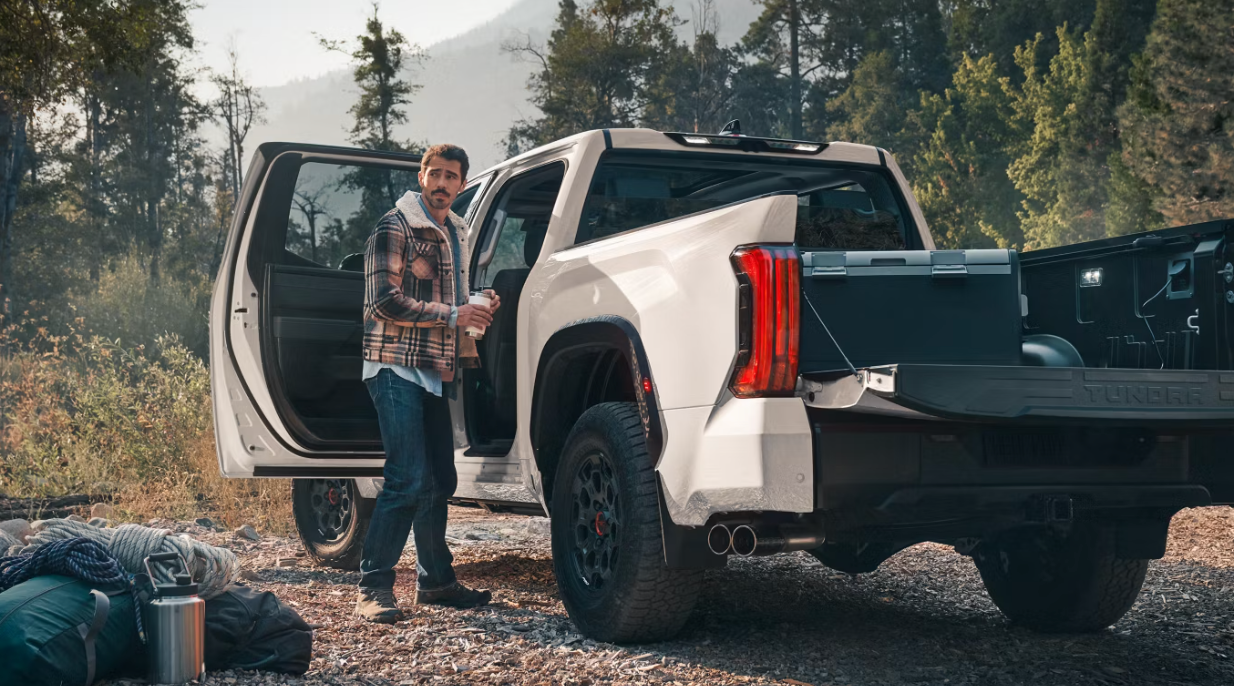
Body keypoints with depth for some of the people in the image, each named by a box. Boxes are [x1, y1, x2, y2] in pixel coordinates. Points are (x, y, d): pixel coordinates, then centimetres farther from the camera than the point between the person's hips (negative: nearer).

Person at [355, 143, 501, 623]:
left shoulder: (456, 232, 18)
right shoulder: (396, 227, -7)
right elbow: (385, 301, -16)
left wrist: (477, 306, 8)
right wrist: (452, 314, -16)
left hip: (436, 372, 8)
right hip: (397, 369, -8)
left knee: (441, 480, 11)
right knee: (409, 480, -15)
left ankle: (435, 580, 22)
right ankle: (373, 587, -9)